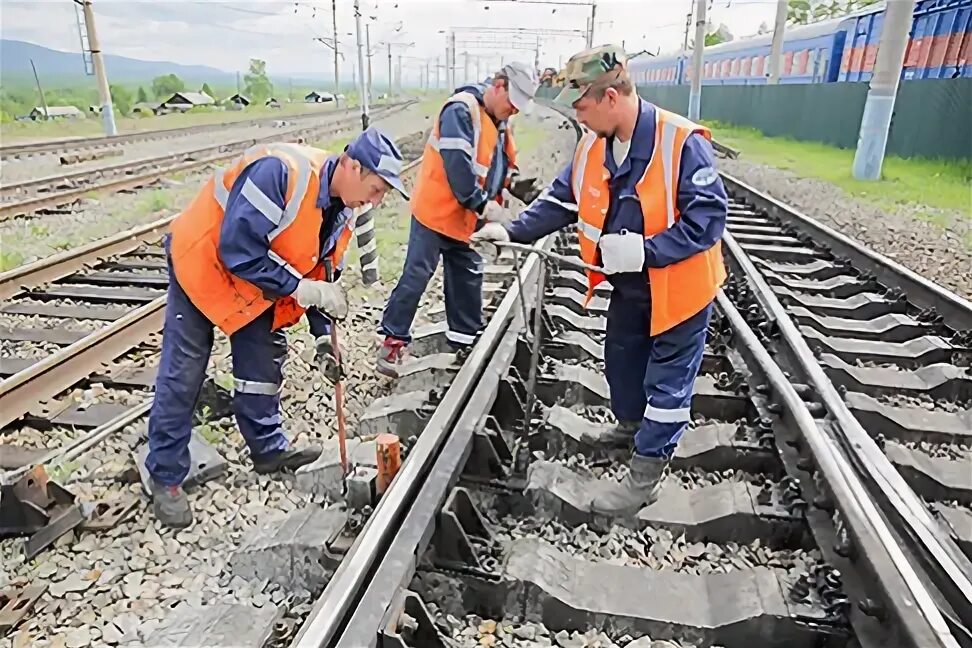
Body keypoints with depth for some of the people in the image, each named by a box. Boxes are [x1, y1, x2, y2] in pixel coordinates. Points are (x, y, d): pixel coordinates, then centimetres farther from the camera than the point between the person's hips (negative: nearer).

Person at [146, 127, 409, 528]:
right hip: (203, 262, -7)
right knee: (183, 374, -1)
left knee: (264, 362, 9)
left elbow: (322, 274, 2)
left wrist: (323, 336, -7)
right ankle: (165, 477, 12)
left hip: (258, 279, 7)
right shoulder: (280, 171, -34)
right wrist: (301, 289, -32)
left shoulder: (341, 210, -7)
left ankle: (269, 449, 27)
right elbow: (238, 251, -34)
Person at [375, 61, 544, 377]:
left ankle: (466, 338, 26)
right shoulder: (462, 109, -18)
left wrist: (515, 183, -3)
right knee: (416, 275, -5)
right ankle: (393, 340, 5)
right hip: (437, 211, -9)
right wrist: (482, 204, -24)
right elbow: (457, 163, -27)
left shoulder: (499, 122, 11)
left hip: (467, 219, 9)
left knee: (469, 276, 13)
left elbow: (502, 163, 18)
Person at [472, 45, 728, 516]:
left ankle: (645, 476, 19)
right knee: (621, 359, 22)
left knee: (667, 379, 5)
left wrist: (644, 251, -33)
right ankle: (632, 426, 49)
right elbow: (560, 201, 4)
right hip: (630, 286, 7)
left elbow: (708, 217, -27)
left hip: (679, 288, -7)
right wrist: (512, 231, -5)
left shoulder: (682, 143, -27)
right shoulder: (593, 146, -5)